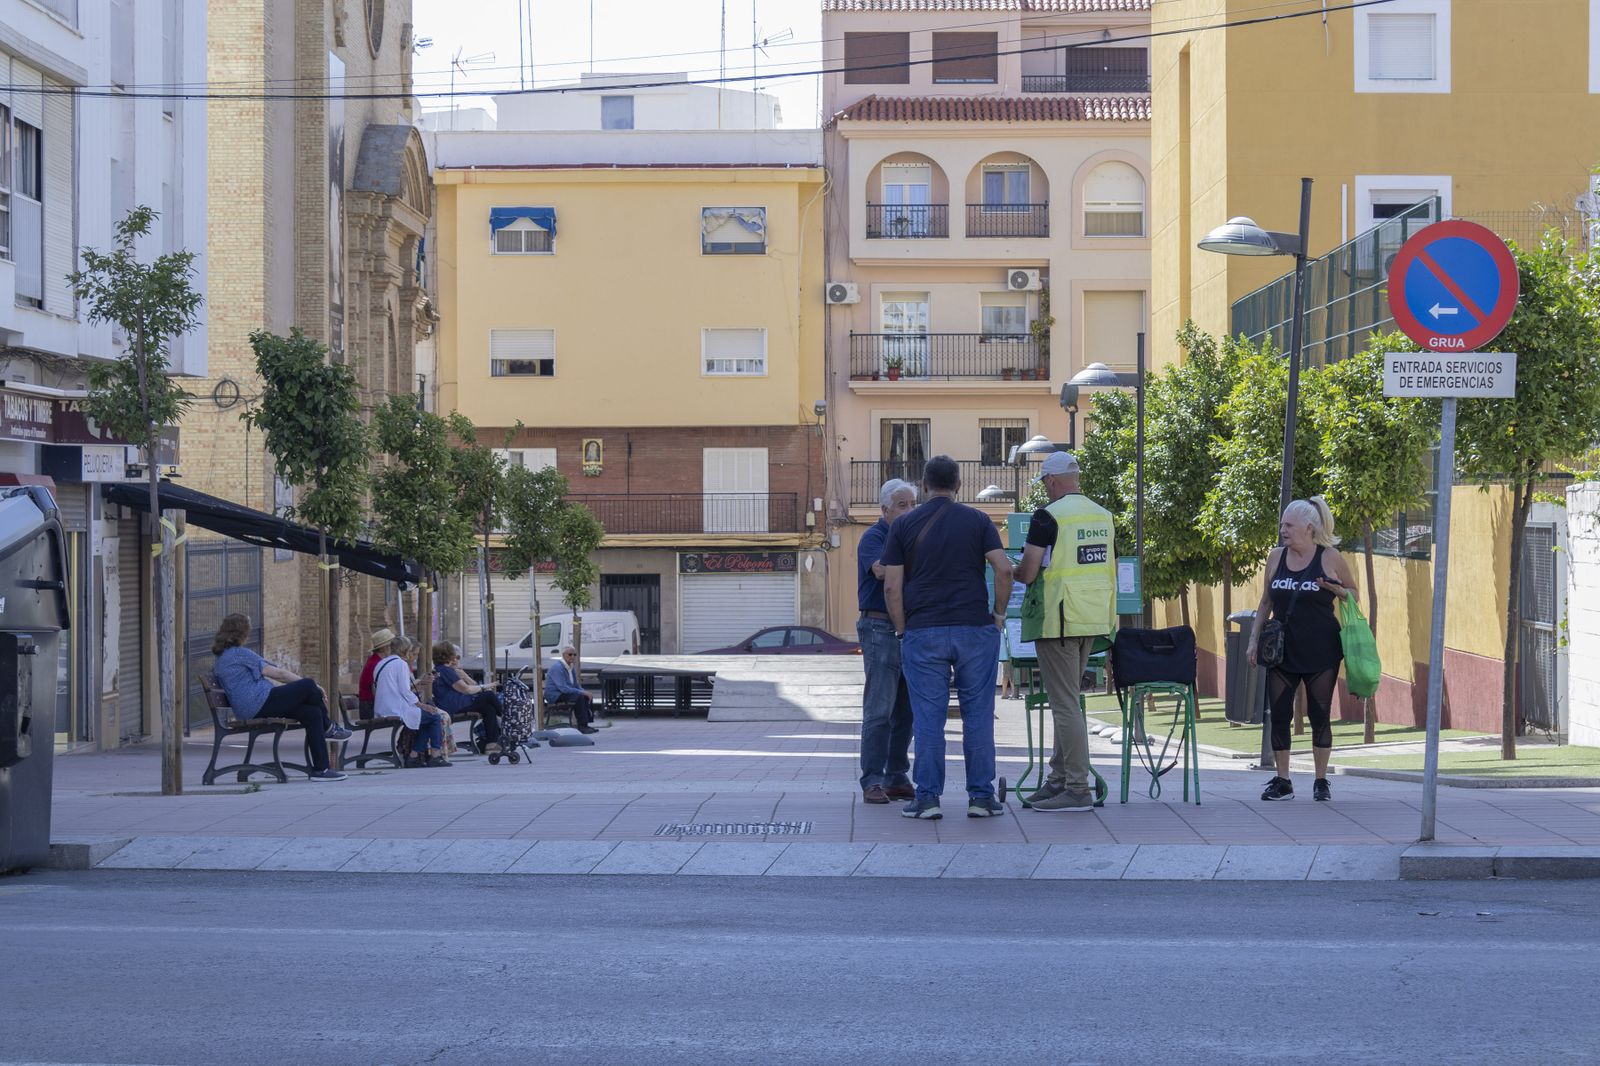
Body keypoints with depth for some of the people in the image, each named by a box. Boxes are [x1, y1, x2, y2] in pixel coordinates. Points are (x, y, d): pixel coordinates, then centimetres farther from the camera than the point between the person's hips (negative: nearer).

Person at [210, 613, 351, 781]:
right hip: (259, 704, -10)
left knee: (312, 712, 3)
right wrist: (313, 686, 1)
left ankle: (320, 769, -1)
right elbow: (275, 673, -8)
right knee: (308, 686, -11)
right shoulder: (240, 653, -9)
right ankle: (328, 728, 14)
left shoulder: (222, 658, 22)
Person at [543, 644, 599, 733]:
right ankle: (582, 726, -26)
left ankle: (585, 724, -11)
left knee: (587, 697, -9)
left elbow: (576, 685, 22)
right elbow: (563, 688, -27)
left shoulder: (571, 667, 12)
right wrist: (582, 692, -25)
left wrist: (585, 692, 0)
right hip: (555, 696, -9)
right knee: (579, 697, -28)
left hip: (565, 693, 9)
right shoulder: (557, 667, -18)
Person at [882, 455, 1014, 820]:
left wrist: (902, 630, 9)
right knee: (978, 714, 5)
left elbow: (891, 586, -1)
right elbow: (1004, 569, -7)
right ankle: (981, 796, 5)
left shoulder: (903, 526, 4)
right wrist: (998, 613, 5)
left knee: (928, 717, 2)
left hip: (923, 633, 0)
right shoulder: (977, 521, 4)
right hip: (974, 629, 0)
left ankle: (928, 796, 1)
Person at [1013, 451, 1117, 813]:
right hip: (1093, 619, 8)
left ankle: (1077, 789, -7)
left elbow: (1028, 574, -14)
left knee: (1065, 703, -5)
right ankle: (1058, 780, 21)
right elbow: (1112, 568, 17)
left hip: (1059, 619, -8)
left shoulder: (1047, 517, -13)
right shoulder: (1103, 515, 10)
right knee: (1067, 700, 17)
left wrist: (1013, 570, 8)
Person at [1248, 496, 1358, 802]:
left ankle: (1321, 782, 14)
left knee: (1320, 715, 3)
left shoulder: (1330, 558, -3)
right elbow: (1266, 601, 14)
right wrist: (1254, 638, 7)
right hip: (1282, 649, 3)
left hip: (1320, 650, -3)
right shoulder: (1276, 557, 6)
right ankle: (1282, 782, 9)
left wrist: (1335, 589, -14)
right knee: (1279, 714, 0)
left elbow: (1353, 593, 8)